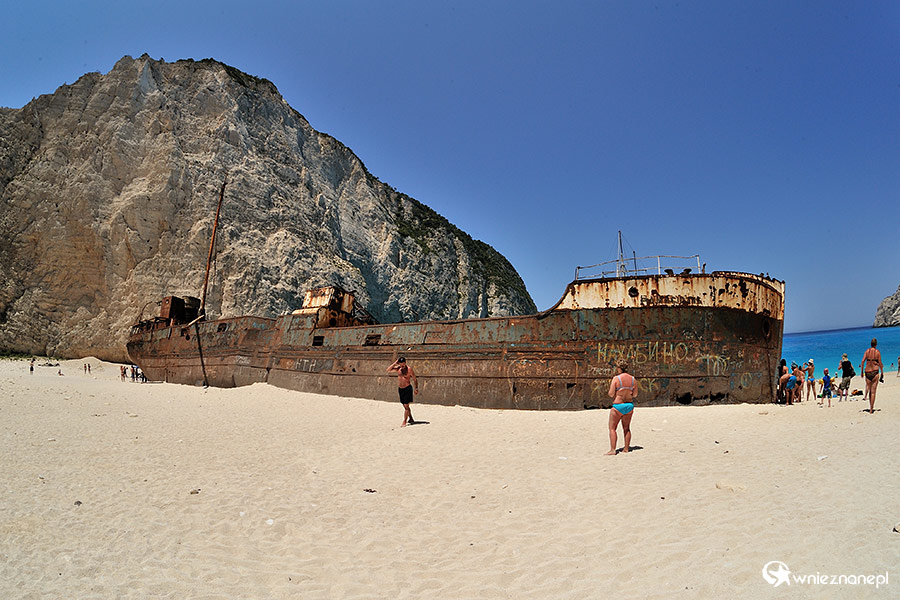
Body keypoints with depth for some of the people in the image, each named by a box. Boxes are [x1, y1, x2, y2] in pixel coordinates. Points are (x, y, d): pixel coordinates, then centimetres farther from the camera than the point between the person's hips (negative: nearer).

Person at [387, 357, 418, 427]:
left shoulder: (409, 369, -13)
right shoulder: (398, 368, 1)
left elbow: (415, 380, -8)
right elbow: (388, 370, -8)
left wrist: (416, 388, -15)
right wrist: (395, 363, -13)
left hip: (407, 389, -6)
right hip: (400, 389, 6)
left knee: (406, 406, -9)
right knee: (405, 406, 14)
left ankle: (404, 422, -7)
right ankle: (411, 419, 28)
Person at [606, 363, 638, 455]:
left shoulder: (616, 378, -11)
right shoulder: (633, 379, 3)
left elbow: (611, 394, -13)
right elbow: (635, 396, 5)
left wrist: (610, 388, 6)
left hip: (617, 406, -5)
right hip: (629, 406, 5)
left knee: (612, 428, 1)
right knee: (626, 428, 19)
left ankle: (612, 450, -6)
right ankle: (626, 448, 23)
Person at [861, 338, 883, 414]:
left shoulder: (867, 351, 3)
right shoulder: (877, 352, -2)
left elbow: (863, 361, -4)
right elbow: (880, 363, -2)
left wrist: (862, 371, 2)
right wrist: (882, 373, 8)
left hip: (867, 371, 2)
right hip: (875, 371, -2)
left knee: (869, 388, 15)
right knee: (873, 392, 1)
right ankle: (871, 410, 0)